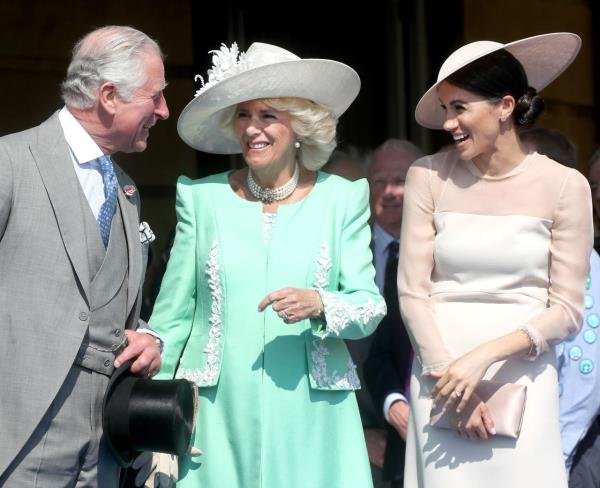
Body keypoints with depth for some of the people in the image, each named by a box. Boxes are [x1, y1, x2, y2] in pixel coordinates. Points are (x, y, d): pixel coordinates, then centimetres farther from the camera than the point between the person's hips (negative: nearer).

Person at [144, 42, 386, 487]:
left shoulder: (343, 199, 3)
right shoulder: (202, 198, 4)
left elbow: (370, 308, 1)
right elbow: (172, 315, 6)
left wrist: (320, 305, -19)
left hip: (311, 421, 0)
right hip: (219, 417, 0)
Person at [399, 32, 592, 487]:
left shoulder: (565, 185, -4)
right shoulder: (428, 177, -1)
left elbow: (567, 311, -4)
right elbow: (412, 291, -1)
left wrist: (484, 356, -15)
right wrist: (449, 373, -10)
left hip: (523, 375, -1)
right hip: (441, 367, 1)